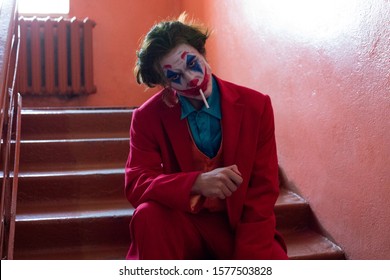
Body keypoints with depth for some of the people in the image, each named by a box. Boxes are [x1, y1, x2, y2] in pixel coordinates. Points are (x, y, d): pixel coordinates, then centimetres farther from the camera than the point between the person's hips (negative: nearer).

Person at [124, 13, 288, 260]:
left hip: (238, 223, 0)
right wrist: (196, 182, -32)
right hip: (182, 223, 1)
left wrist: (248, 258, -18)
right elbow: (136, 185, -14)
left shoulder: (256, 106, -8)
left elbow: (263, 193, -8)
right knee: (149, 215, -32)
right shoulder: (148, 117, -7)